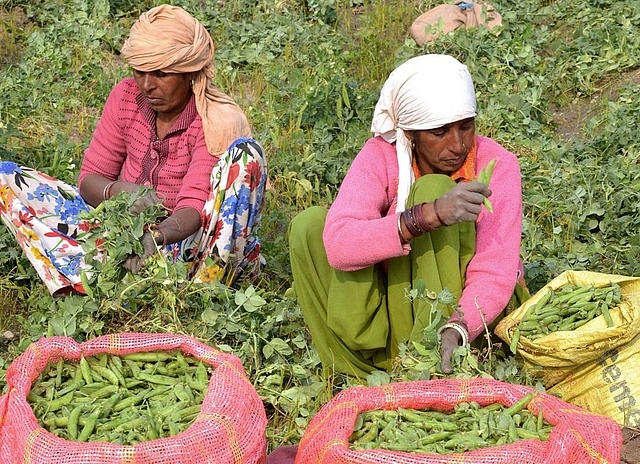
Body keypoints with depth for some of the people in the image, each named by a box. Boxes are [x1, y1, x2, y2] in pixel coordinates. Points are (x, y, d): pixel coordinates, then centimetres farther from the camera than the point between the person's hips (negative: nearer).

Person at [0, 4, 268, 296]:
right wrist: (120, 191, -24)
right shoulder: (126, 97, -2)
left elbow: (194, 207, -24)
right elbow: (90, 178, 0)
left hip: (187, 242, -4)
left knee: (246, 152, -30)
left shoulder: (217, 122, -15)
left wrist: (155, 237, -46)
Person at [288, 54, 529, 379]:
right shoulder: (382, 156, -13)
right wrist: (428, 215, -43)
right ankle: (364, 379, -18)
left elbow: (495, 273, -23)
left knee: (434, 187, -25)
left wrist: (455, 331, -43)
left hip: (477, 316, -2)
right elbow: (338, 244, -30)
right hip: (400, 305, 2)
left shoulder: (498, 165, -15)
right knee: (309, 225, -18)